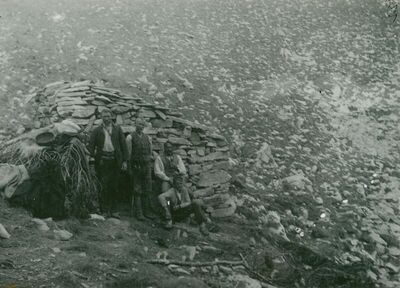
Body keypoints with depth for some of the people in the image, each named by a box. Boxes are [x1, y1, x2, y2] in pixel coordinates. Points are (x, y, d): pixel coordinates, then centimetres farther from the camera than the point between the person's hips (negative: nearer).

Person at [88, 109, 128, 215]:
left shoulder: (117, 129, 11)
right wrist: (93, 156, -7)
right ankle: (104, 210, 2)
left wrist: (124, 161, 1)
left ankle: (111, 209, 12)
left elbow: (123, 145, 8)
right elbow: (91, 145, 7)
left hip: (115, 160, 1)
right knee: (104, 186, -4)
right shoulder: (97, 130, 8)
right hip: (102, 161, -1)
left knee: (114, 186, 3)